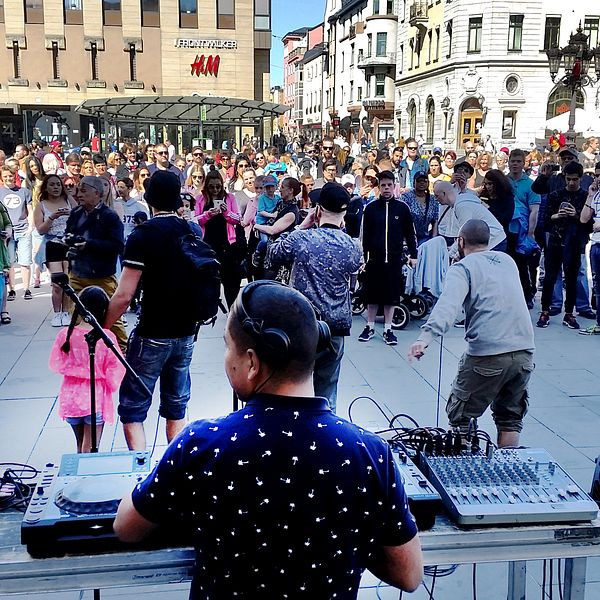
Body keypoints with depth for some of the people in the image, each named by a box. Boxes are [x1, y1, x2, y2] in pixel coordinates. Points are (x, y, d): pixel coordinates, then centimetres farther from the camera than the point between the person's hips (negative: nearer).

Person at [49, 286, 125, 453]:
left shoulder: (65, 335, -8)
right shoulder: (107, 337, -15)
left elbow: (55, 365, 1)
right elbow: (114, 369, -10)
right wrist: (113, 385, 9)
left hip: (71, 399, 3)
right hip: (96, 399, -3)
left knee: (80, 446, 22)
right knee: (90, 449, 7)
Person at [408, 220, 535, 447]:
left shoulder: (463, 268, -1)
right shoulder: (507, 260, 18)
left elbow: (448, 304, -20)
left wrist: (426, 336, -34)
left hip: (487, 355, -6)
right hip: (525, 352, 6)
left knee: (460, 418, 11)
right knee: (510, 417, 21)